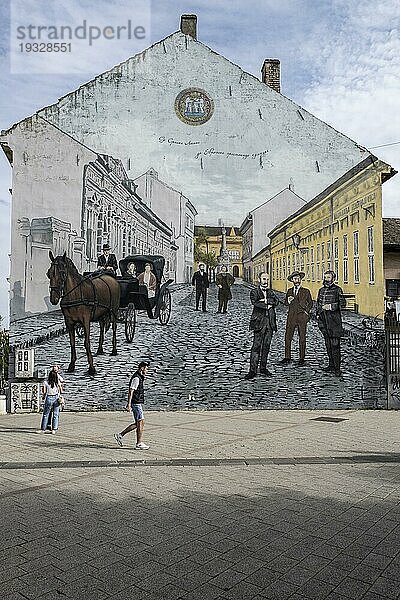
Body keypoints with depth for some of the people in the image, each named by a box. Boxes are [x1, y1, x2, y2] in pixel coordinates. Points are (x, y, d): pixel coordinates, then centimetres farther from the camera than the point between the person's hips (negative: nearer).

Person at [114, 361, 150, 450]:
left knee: (137, 423, 12)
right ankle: (139, 444, 1)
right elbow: (131, 391, -19)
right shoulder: (136, 378, -15)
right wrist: (129, 404, -23)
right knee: (140, 423, -6)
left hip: (138, 403, 10)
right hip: (136, 404, -10)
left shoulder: (139, 377, 17)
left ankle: (120, 435, 16)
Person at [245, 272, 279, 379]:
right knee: (256, 346, -8)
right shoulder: (254, 292, 4)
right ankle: (253, 370, -7)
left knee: (266, 346, 8)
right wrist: (267, 306, -9)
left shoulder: (270, 292, 18)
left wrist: (265, 300, -11)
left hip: (270, 322, 5)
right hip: (259, 322, -5)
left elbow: (276, 301, -1)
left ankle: (263, 368, 17)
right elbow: (255, 303, -14)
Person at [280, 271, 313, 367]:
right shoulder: (289, 291, 13)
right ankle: (287, 358, 6)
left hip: (302, 317, -2)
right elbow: (285, 303, 16)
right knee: (288, 337, -2)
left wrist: (307, 311, 3)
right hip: (291, 316, 2)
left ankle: (302, 359, 9)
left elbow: (310, 303, 16)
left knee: (302, 338, 1)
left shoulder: (306, 291, 6)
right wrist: (288, 301, -6)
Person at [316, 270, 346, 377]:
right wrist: (318, 314, 16)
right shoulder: (321, 290, 17)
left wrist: (331, 306, -17)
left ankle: (337, 368, -6)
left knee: (335, 344, -9)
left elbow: (342, 303, -6)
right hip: (323, 319, 6)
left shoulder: (337, 290, -1)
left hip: (334, 319, -6)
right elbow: (318, 303, 25)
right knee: (328, 344, 10)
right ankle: (331, 365, 19)